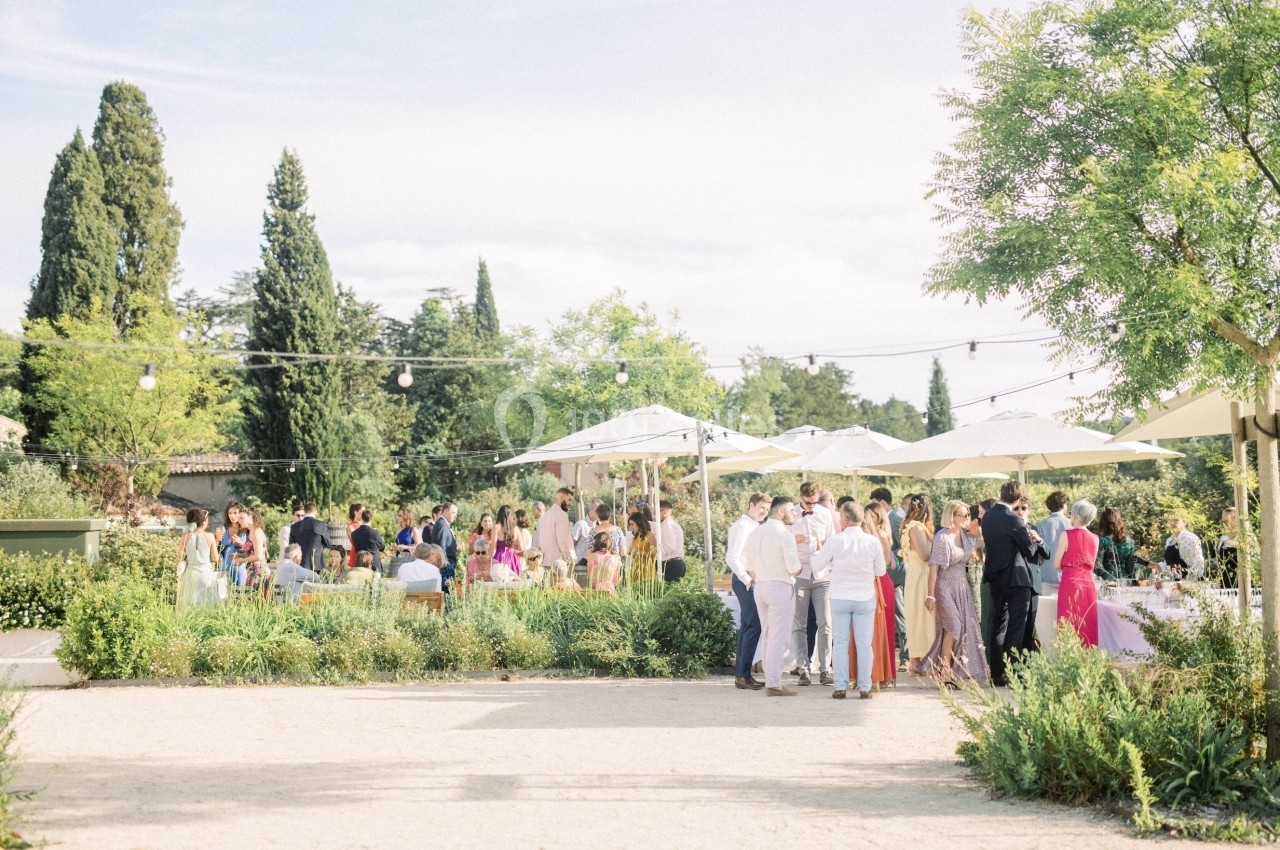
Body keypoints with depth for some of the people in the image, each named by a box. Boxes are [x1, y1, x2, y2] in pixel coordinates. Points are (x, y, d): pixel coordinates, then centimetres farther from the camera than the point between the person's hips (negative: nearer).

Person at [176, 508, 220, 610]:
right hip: (206, 572, -2)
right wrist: (216, 542, 8)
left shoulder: (186, 536, -5)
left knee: (189, 606, 8)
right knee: (207, 605, 6)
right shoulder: (209, 537, -9)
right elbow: (215, 558, -3)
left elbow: (180, 557, 0)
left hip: (190, 573, 2)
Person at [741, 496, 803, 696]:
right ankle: (774, 684, -3)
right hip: (781, 587, -7)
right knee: (778, 638, -3)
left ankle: (771, 680, 19)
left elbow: (748, 566, 9)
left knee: (767, 636, 15)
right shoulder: (785, 534, -14)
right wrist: (797, 568, 6)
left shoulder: (755, 533, 8)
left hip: (760, 587, 7)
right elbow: (794, 569, -16)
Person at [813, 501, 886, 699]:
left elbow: (817, 566, -1)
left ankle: (840, 687, 4)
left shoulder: (835, 541, -10)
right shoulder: (873, 542, -5)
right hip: (865, 598, 1)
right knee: (864, 643, 6)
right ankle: (864, 687, 6)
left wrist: (816, 553, 18)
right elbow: (880, 571, 6)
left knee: (840, 643, 6)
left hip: (840, 598, -1)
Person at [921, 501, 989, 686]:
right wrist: (930, 595, -19)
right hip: (946, 587, -7)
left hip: (962, 587, 7)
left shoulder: (964, 535, 8)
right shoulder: (942, 537, -14)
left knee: (965, 627, 5)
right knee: (954, 626, -15)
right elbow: (934, 567, -16)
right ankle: (944, 673, -8)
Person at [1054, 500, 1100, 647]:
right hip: (1088, 583, 4)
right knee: (1087, 625, 8)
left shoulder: (1067, 535, -6)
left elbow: (1056, 565, -3)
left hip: (1070, 582, -4)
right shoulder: (1095, 539, 8)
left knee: (1069, 626, -2)